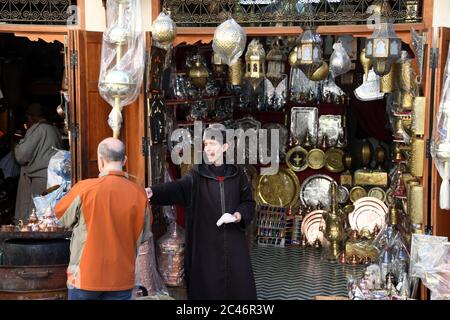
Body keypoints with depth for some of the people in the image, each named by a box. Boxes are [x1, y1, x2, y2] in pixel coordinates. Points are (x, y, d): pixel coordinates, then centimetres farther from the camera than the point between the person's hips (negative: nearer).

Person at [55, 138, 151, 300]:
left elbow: (62, 215, 3)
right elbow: (143, 236, 3)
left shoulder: (84, 188, -15)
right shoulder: (139, 194, -9)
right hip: (122, 280, 2)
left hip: (85, 277, -1)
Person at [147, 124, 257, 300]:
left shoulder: (236, 174, 6)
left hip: (234, 243, 2)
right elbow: (177, 187, -19)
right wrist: (153, 192, -38)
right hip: (205, 244, -1)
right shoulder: (197, 174, 0)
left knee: (240, 286, 3)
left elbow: (249, 202, 12)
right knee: (207, 288, 0)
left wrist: (240, 214, -10)